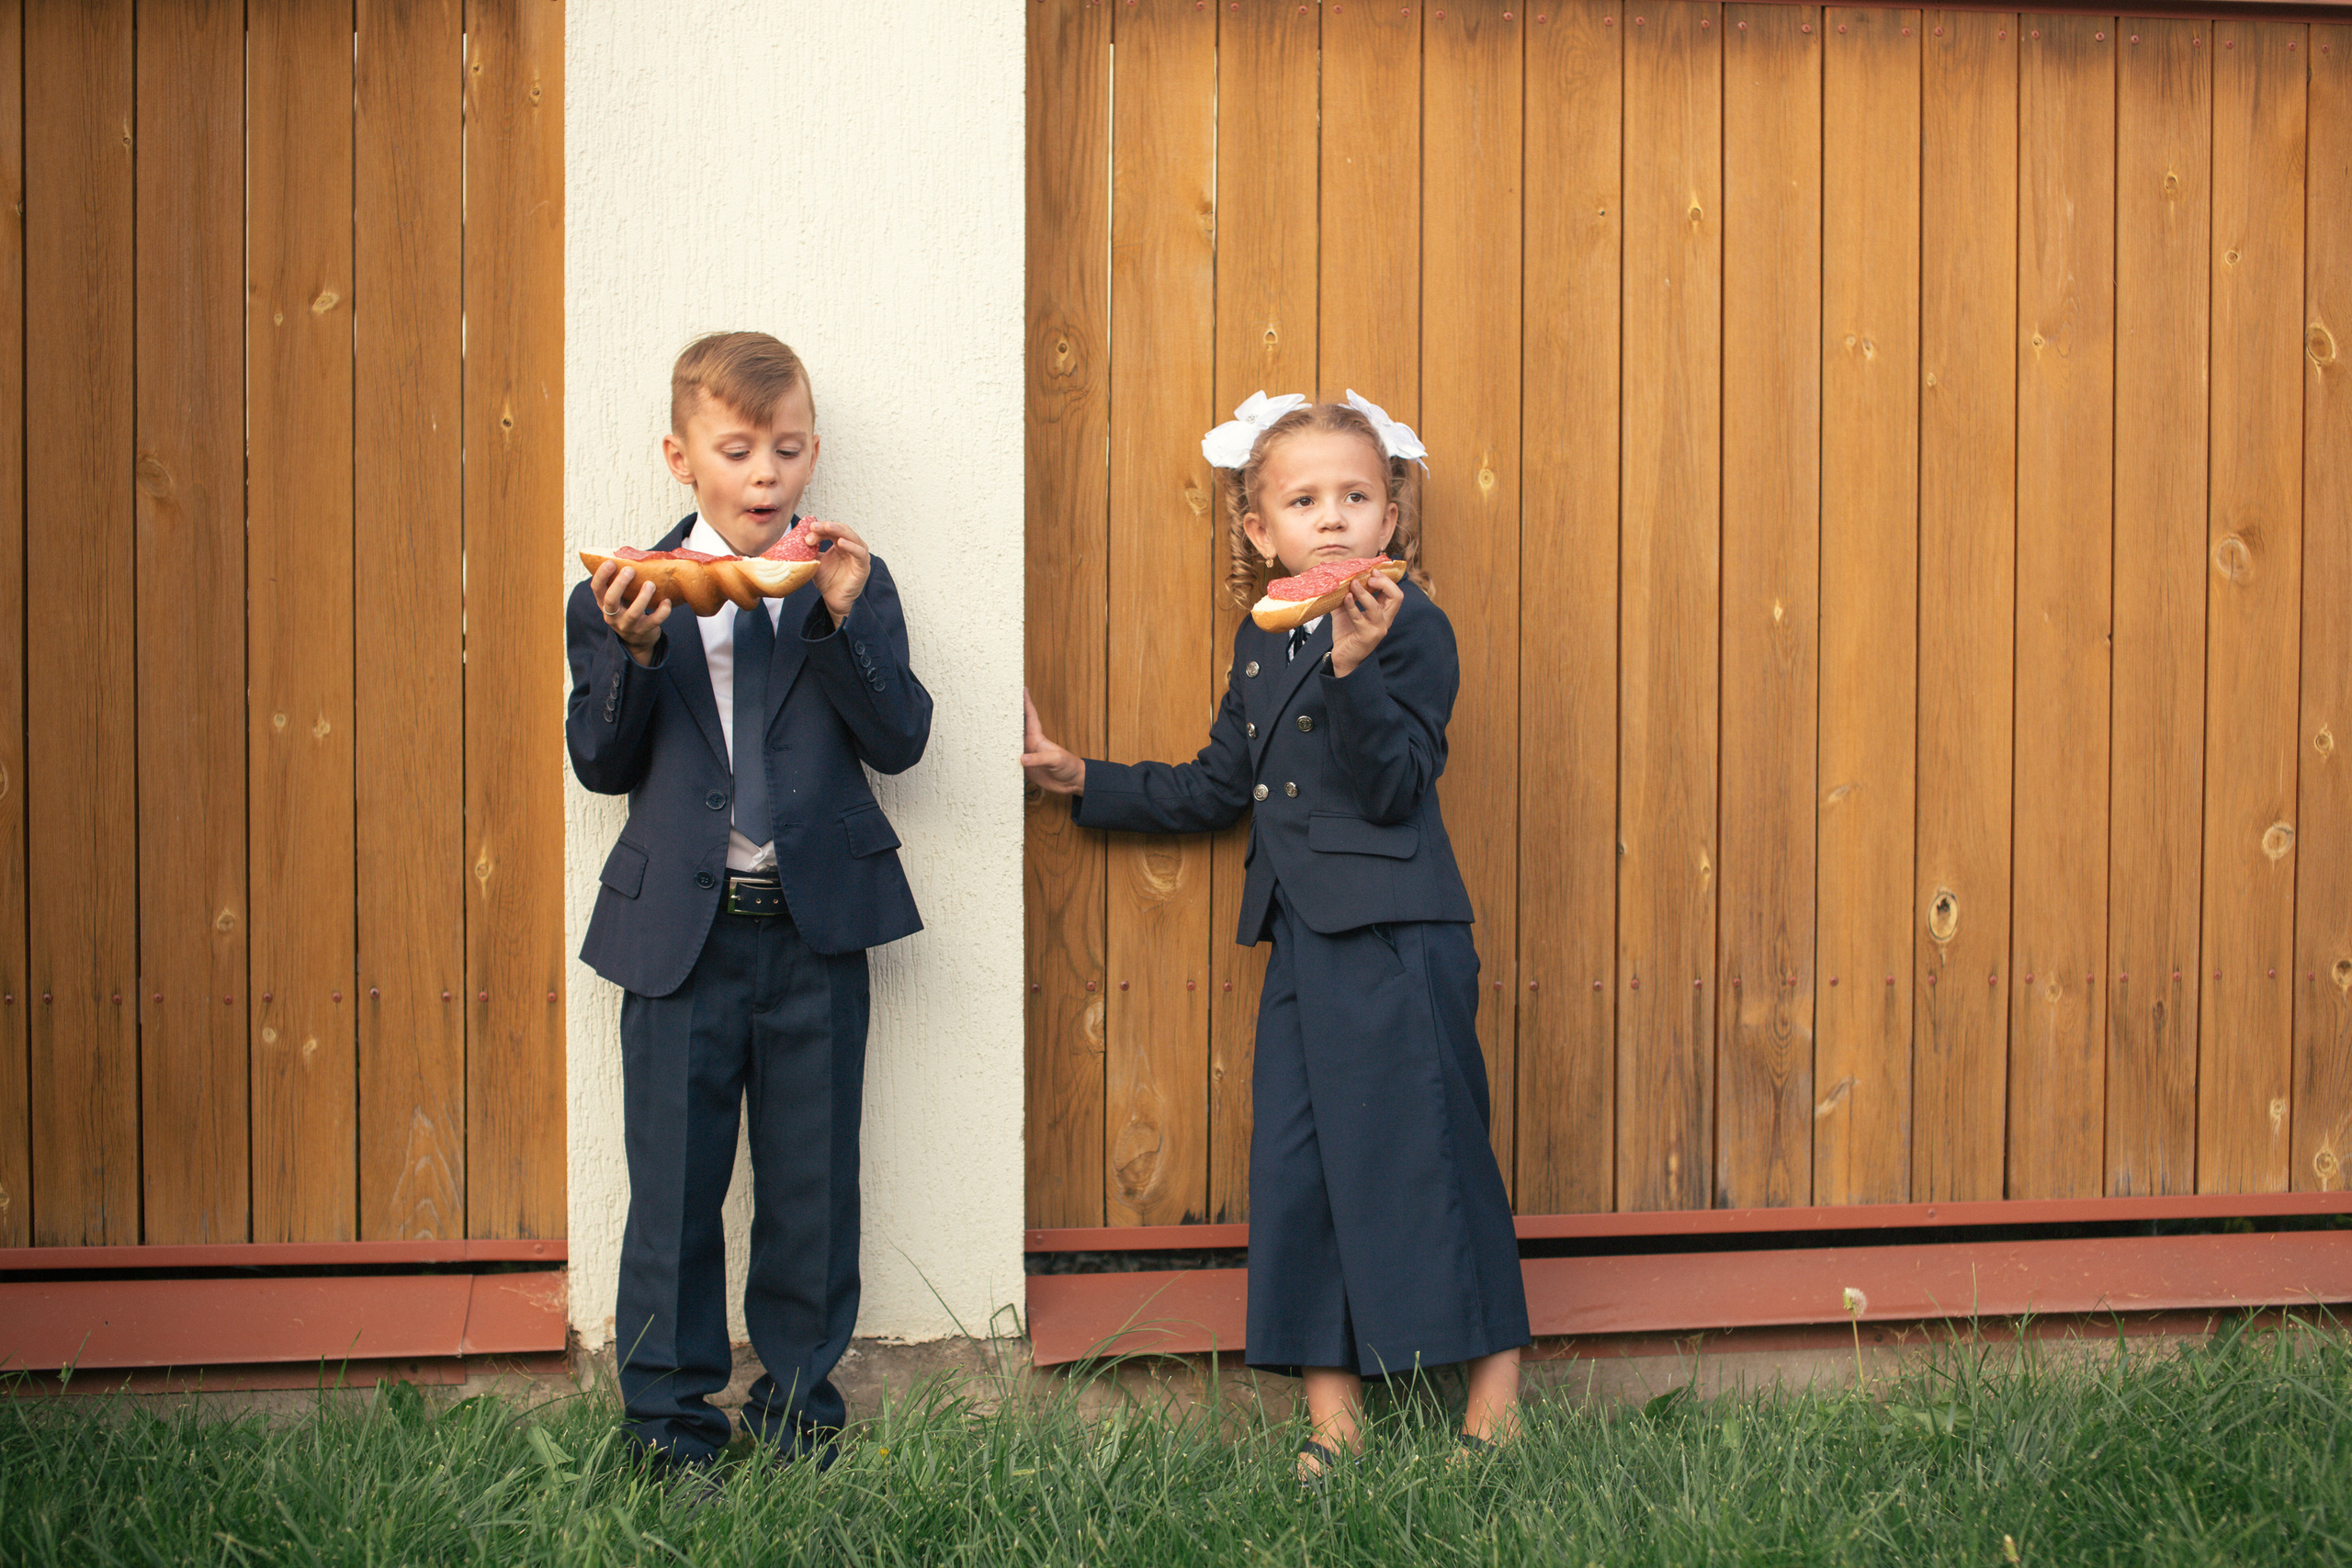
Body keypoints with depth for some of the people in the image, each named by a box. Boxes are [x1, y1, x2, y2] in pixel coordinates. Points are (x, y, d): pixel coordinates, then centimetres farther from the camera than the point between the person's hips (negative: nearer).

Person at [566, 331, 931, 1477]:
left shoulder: (853, 585, 4)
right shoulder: (621, 595, 2)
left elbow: (900, 740, -5)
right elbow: (602, 766, 0)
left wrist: (844, 619, -17)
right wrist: (632, 651, -17)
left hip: (817, 930, 1)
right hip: (679, 930, -1)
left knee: (813, 1182, 9)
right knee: (674, 1182, 5)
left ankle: (799, 1403, 24)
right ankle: (670, 1416, 18)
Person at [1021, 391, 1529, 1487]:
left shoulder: (1411, 626, -8)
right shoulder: (1261, 643, 15)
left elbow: (1395, 787, -18)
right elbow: (1219, 787, 24)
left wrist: (1357, 666, -29)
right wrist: (1084, 780, 22)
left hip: (1400, 942, -7)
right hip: (1302, 941, 8)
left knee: (1424, 1152, -3)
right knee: (1299, 1166, 7)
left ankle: (1496, 1395, 11)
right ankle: (1332, 1415, 15)